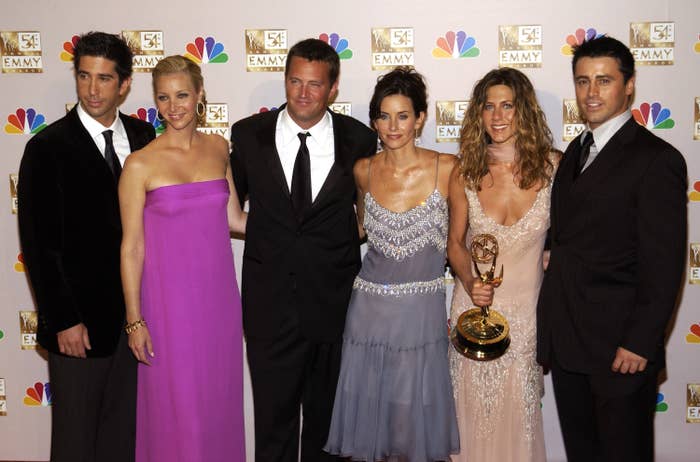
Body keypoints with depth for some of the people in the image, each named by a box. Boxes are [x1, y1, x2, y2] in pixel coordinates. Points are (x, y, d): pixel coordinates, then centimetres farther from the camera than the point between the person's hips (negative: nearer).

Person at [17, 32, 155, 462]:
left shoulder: (143, 136, 3)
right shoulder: (47, 147, -11)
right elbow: (39, 244, -11)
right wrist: (63, 321, -13)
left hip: (135, 309, 5)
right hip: (81, 317, -4)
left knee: (125, 425, 18)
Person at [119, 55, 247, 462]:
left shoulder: (218, 148, 2)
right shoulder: (140, 164, -10)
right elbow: (132, 247, -7)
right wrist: (134, 319, -6)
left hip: (219, 292, 4)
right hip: (170, 297, -4)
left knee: (220, 398, 15)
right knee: (177, 404, 8)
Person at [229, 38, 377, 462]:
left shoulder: (358, 139, -3)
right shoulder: (249, 134, -2)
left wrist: (349, 247, 3)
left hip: (334, 303, 0)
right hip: (270, 303, 0)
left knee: (325, 419, 17)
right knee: (273, 418, 9)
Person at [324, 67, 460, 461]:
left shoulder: (447, 168, -6)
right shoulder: (363, 171, 2)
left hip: (423, 311, -2)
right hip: (370, 309, 2)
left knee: (417, 421, 7)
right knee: (367, 415, 11)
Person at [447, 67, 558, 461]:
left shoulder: (554, 166, -8)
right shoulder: (464, 174, -4)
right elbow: (455, 241, 4)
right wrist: (469, 282, -13)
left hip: (529, 308, -1)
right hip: (475, 305, 1)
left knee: (520, 410, 11)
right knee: (474, 408, 12)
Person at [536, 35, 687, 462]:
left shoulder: (657, 159, -13)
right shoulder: (576, 150, 12)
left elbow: (664, 264, -15)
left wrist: (639, 343, -17)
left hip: (620, 347, -7)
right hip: (566, 343, 7)